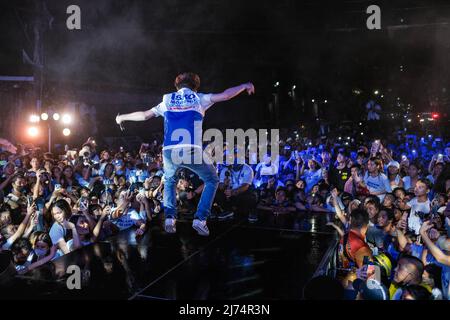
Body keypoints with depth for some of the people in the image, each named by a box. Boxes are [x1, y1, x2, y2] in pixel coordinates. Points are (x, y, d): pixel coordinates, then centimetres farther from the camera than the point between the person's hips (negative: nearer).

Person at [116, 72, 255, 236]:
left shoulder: (167, 101, 20)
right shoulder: (199, 98, 13)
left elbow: (144, 115, 27)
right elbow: (225, 95, 6)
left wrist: (123, 117, 43)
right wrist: (244, 86, 22)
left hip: (169, 151, 3)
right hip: (192, 150, -3)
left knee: (169, 181, 32)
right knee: (212, 180, 19)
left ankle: (170, 217, 15)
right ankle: (200, 219, 4)